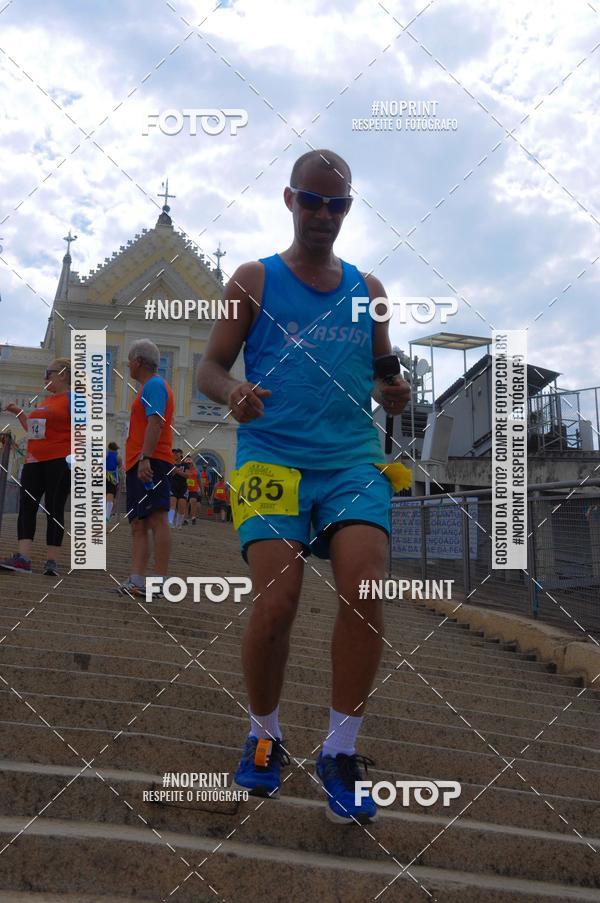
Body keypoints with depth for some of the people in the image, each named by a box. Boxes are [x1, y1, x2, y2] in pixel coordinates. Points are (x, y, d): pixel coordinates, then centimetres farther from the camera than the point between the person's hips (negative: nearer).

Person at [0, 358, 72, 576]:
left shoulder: (73, 398, -4)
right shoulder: (44, 401, 21)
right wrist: (19, 413, 20)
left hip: (59, 462, -8)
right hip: (34, 461, 8)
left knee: (54, 510, -4)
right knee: (27, 505, -4)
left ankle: (51, 561, 1)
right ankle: (23, 558, -9)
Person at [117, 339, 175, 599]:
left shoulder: (154, 385, -5)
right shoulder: (148, 387, 26)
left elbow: (155, 423, -18)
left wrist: (145, 458, -26)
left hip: (151, 463, -11)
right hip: (139, 465, 11)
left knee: (156, 519, -15)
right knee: (138, 525, 4)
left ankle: (159, 582, -19)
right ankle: (137, 582, 1)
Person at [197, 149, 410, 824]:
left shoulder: (367, 289, 16)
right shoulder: (255, 280, 8)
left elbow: (383, 377, 20)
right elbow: (209, 367, 5)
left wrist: (392, 392, -4)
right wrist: (233, 393, -18)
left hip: (354, 457, 2)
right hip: (271, 455, -2)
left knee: (364, 592, -18)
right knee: (275, 603, -15)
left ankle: (340, 753, -2)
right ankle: (264, 736, 12)